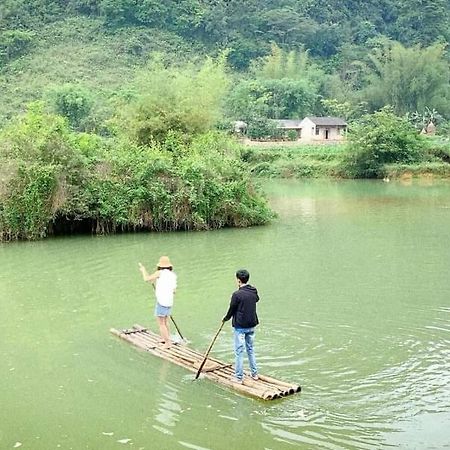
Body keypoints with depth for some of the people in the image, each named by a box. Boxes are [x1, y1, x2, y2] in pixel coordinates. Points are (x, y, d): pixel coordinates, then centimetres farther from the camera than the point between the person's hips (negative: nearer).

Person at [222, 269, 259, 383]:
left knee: (239, 351, 2)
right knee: (250, 349, 19)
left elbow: (232, 310, -9)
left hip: (240, 327, -6)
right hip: (251, 325, 6)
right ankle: (254, 373, 25)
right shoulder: (254, 292, 0)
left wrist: (225, 318, 9)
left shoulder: (237, 294, -19)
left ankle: (239, 377, 8)